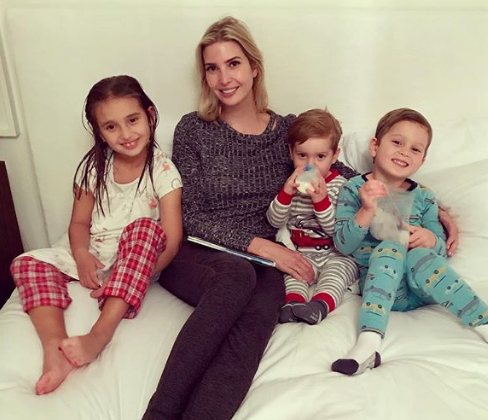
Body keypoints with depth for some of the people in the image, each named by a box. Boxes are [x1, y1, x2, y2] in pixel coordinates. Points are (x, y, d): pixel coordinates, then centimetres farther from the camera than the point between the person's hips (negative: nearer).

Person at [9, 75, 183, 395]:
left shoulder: (162, 170, -12)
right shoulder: (94, 166, 1)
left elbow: (171, 241, -17)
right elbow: (80, 222, 3)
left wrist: (133, 280, -26)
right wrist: (82, 255, -20)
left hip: (138, 260, -4)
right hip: (91, 256, 4)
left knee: (145, 227, -34)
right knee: (28, 264, -14)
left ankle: (101, 332, -40)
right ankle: (55, 347, -35)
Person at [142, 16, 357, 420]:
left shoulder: (288, 129, 9)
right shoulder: (194, 129, 3)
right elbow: (191, 217, -3)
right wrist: (259, 244, -14)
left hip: (265, 263, 2)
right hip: (197, 256, -1)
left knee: (259, 311, -33)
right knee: (238, 273, -36)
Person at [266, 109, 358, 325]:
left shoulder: (339, 185, -3)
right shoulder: (292, 183, 5)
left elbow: (336, 229, -11)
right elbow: (275, 222, -2)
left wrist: (321, 200, -27)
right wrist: (286, 193, -18)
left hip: (333, 254, -2)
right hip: (299, 253, 2)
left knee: (340, 267, -30)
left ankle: (320, 304, -49)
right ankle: (293, 301, -45)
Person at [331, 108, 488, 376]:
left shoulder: (423, 197, 11)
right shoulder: (354, 189, 3)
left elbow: (441, 247, 10)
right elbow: (343, 245, -5)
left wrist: (430, 239, -15)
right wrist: (367, 211, -21)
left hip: (420, 289, 2)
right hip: (377, 283, -1)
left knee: (419, 255, -30)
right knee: (389, 248, -31)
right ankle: (369, 343, -43)